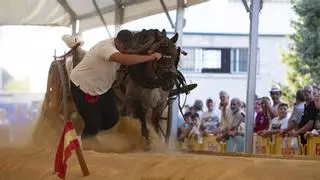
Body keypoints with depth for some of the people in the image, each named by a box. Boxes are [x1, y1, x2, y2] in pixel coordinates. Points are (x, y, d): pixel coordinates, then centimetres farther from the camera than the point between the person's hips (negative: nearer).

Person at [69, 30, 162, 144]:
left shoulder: (122, 46, -7)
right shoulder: (106, 47, -36)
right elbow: (125, 60, -52)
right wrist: (151, 57, -49)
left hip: (102, 87, 8)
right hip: (82, 87, -8)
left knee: (112, 118, 6)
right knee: (93, 123, -8)